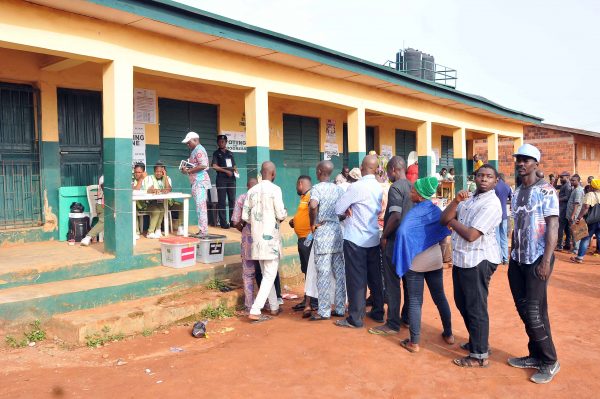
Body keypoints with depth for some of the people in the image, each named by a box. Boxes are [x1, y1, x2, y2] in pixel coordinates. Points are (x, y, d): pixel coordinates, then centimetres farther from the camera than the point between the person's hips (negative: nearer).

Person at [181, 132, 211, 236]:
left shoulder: (199, 150, -10)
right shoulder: (196, 150, 19)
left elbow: (203, 165, -21)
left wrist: (188, 171, -16)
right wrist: (187, 169, 7)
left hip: (200, 182, -10)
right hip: (198, 182, 10)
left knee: (200, 206, -10)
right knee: (200, 207, 10)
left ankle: (203, 231, -9)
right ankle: (202, 230, 14)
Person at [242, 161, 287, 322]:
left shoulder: (252, 191, 5)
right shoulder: (275, 189, -11)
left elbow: (245, 216, 5)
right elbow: (280, 214, -14)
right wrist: (284, 213, 9)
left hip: (257, 237, 6)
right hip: (271, 237, -6)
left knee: (266, 274, 17)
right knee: (270, 275, 0)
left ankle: (274, 307, 28)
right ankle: (255, 311, -7)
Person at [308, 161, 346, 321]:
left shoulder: (317, 188, -8)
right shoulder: (338, 189, 11)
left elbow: (313, 206, -26)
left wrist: (313, 224, -13)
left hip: (322, 231, -6)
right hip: (338, 231, 6)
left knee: (323, 273, -2)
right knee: (339, 272, 10)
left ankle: (324, 311, 3)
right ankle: (340, 308, 17)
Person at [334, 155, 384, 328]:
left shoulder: (356, 186, -16)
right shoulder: (379, 187, 5)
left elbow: (338, 209, -12)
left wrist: (348, 211, 8)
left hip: (355, 239, -7)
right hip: (373, 238, 7)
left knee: (356, 279, 0)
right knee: (375, 276, 14)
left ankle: (355, 318, 6)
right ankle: (378, 312, 25)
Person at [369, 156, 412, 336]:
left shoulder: (395, 187, -16)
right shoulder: (413, 187, 9)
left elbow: (395, 216, -25)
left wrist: (384, 236, -13)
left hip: (395, 241, -8)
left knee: (392, 283, -2)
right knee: (408, 280, 15)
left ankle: (393, 324, 3)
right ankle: (407, 317, 25)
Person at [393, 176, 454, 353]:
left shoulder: (414, 213, -18)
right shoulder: (436, 210, 0)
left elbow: (402, 232, -33)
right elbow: (444, 233, 6)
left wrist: (403, 255, -20)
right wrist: (441, 253, 15)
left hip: (416, 262, -5)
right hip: (435, 260, 5)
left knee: (415, 301, 2)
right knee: (440, 296, 18)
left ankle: (414, 343, 6)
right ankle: (448, 334, 28)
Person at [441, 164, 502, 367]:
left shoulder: (491, 204, -15)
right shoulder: (468, 198, 12)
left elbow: (471, 235, -22)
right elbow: (444, 219, 3)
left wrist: (453, 221, -6)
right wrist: (456, 202, -13)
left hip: (478, 260, -9)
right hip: (461, 258, 9)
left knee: (476, 307, 1)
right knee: (462, 303, 20)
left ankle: (480, 356, 13)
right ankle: (476, 341, 38)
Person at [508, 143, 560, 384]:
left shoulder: (546, 191, -9)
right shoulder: (516, 193, 12)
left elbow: (553, 227, -14)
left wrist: (546, 261, -20)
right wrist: (512, 256, 12)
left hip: (537, 259, -7)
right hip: (517, 260, 7)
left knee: (535, 311, -6)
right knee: (523, 309, 10)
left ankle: (550, 362, 10)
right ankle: (535, 355, 23)